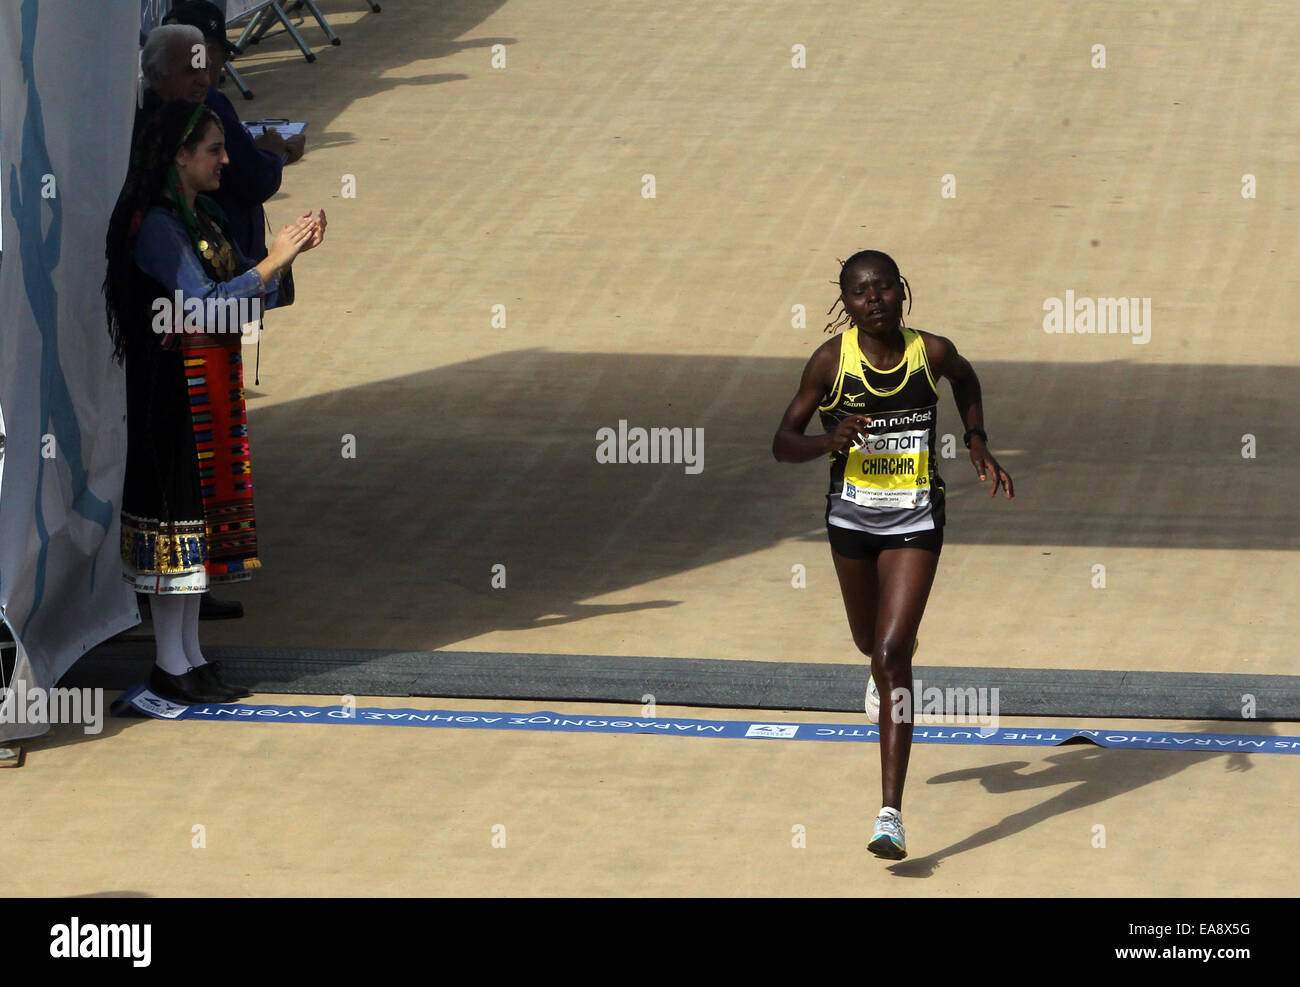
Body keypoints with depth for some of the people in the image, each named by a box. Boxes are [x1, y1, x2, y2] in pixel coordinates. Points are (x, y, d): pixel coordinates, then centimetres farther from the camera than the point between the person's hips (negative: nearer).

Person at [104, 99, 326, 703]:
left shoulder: (205, 218, 12)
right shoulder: (156, 225, -16)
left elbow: (254, 295, 14)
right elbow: (205, 305, -25)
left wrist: (293, 252, -2)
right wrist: (273, 261, -24)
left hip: (212, 388, 9)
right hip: (173, 387, -9)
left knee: (201, 512, 12)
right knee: (177, 515, -4)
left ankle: (190, 655, 18)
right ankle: (171, 667, 1)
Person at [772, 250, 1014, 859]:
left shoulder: (931, 352, -11)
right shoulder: (831, 361, -13)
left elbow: (965, 379, 15)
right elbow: (783, 443, -8)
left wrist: (978, 443, 4)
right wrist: (830, 442, -27)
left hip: (915, 520, -2)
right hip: (851, 517, 2)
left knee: (891, 654, -15)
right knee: (870, 643, 23)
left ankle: (891, 815, -17)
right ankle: (887, 667, 66)